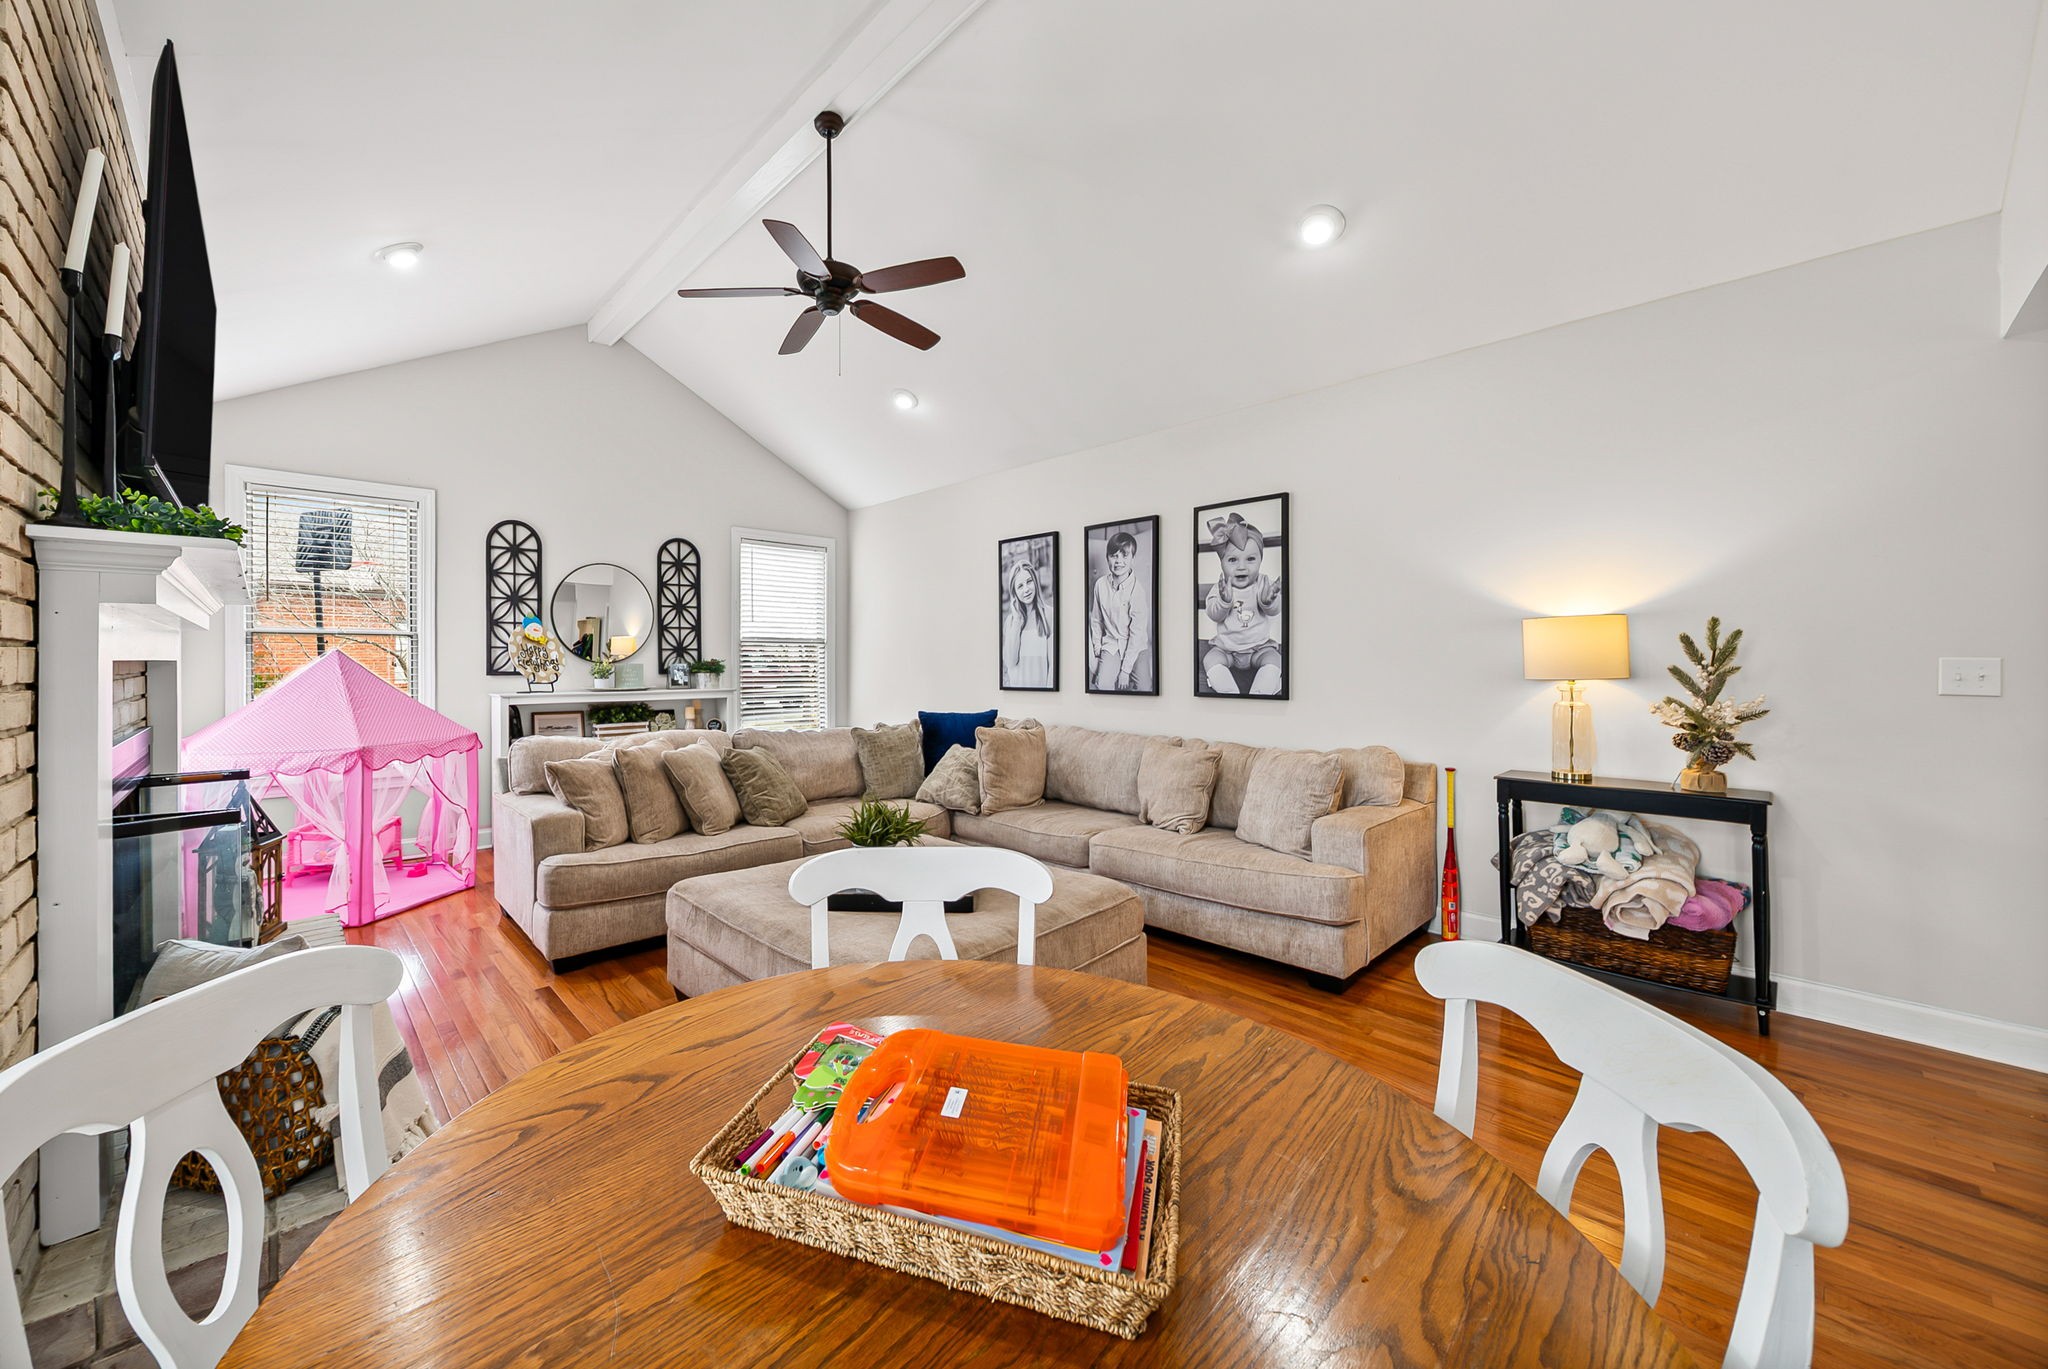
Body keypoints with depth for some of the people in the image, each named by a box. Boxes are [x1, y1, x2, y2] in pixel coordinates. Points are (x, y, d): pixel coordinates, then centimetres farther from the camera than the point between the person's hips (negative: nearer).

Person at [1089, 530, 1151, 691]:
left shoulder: (1137, 590, -17)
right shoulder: (1101, 584, -5)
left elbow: (1137, 633, -16)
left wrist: (1125, 670, -17)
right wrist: (1096, 646, 6)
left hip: (1136, 646, -2)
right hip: (1110, 643, 2)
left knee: (1144, 688, -19)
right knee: (1103, 685, -19)